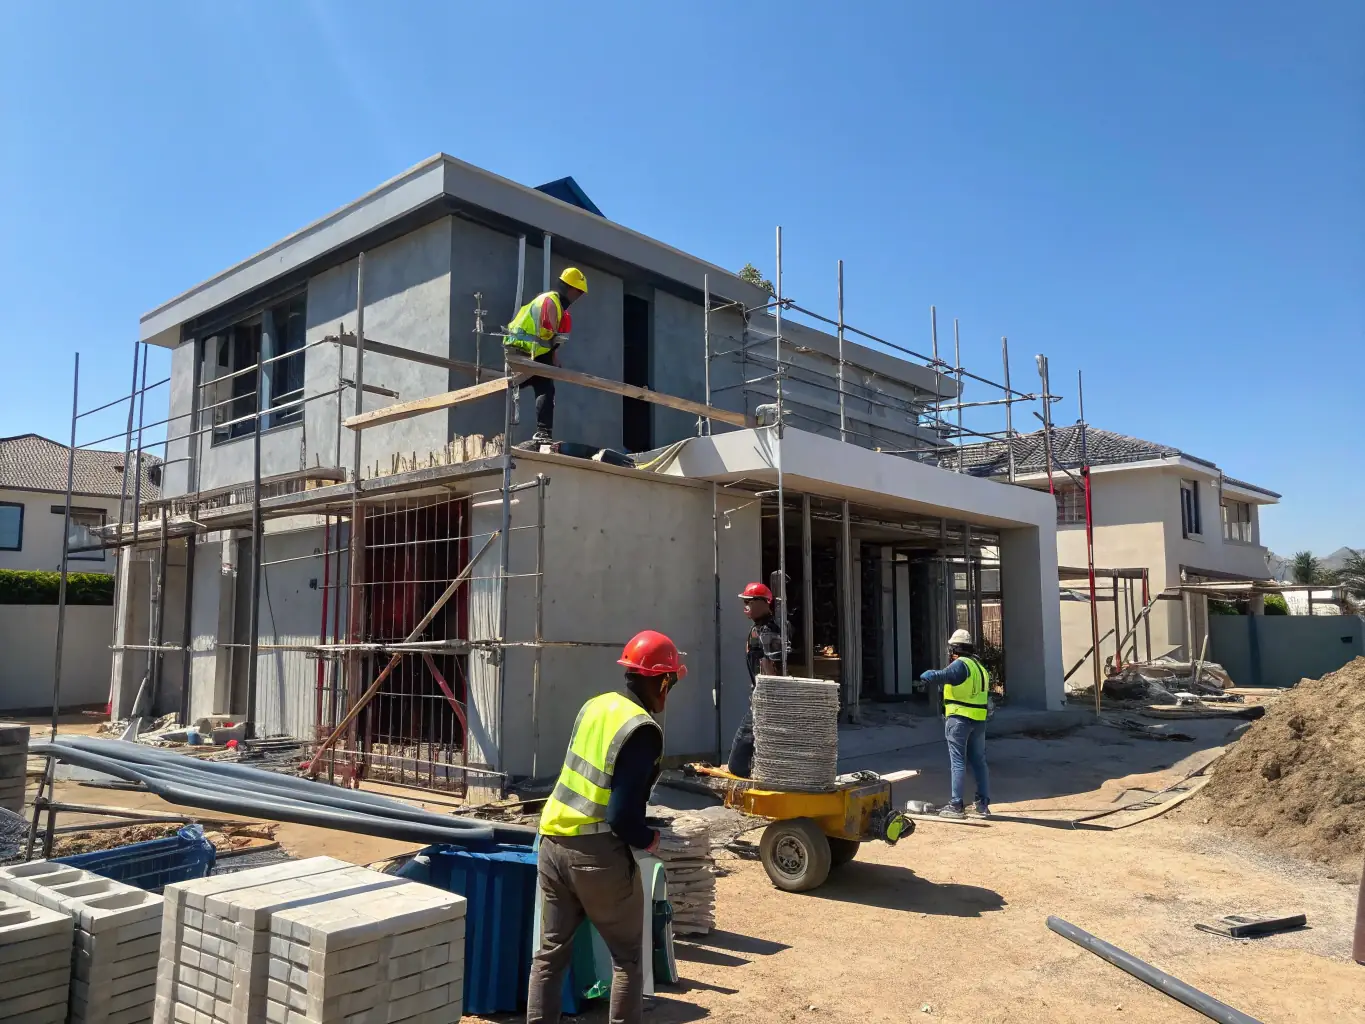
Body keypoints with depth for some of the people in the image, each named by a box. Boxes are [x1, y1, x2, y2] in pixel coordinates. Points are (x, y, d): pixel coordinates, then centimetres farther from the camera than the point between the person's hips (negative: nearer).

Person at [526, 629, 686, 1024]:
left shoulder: (595, 705, 4)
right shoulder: (642, 729, -17)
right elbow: (622, 816, -21)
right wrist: (649, 839, -1)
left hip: (553, 842, 7)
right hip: (599, 854, -6)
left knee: (551, 952, 18)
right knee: (627, 959, 13)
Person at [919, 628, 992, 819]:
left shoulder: (960, 664, -14)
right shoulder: (980, 667, 16)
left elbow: (940, 676, -25)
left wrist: (925, 676, -8)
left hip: (959, 718, -8)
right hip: (979, 720, 8)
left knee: (958, 763, -4)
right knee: (979, 761, 13)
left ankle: (956, 805, -2)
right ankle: (983, 804, 16)